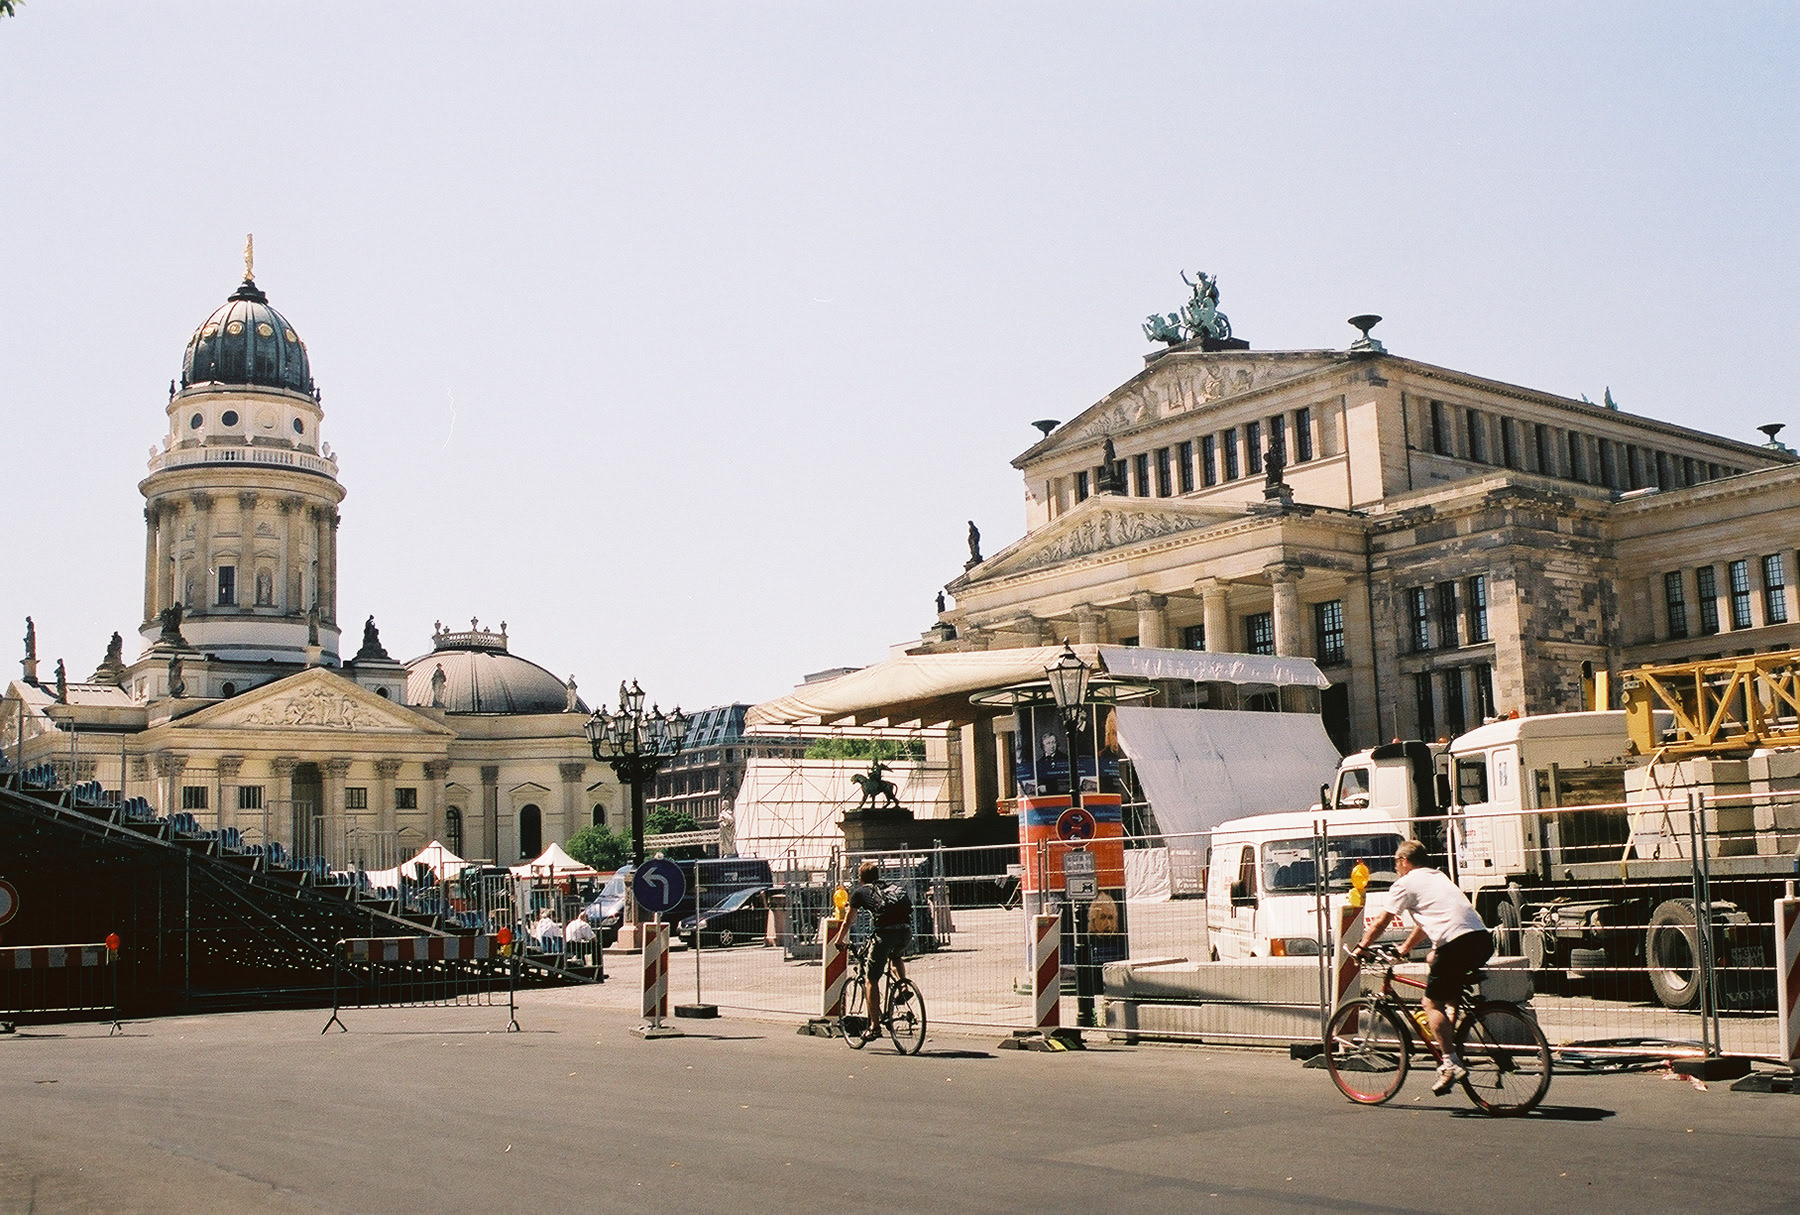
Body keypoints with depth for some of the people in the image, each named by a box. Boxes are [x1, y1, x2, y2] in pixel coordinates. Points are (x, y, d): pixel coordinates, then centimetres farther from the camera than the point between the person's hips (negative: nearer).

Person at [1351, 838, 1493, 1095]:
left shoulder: (1406, 883, 6)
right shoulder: (1437, 876, 30)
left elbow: (1380, 923, 9)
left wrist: (1360, 948, 21)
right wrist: (1404, 949, 46)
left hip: (1458, 944, -8)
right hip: (1483, 940, 8)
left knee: (1432, 1003, 0)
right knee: (1450, 995, 25)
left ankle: (1451, 1064, -10)